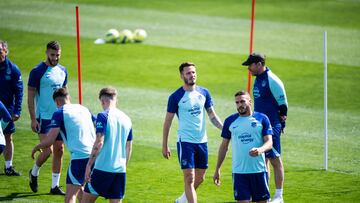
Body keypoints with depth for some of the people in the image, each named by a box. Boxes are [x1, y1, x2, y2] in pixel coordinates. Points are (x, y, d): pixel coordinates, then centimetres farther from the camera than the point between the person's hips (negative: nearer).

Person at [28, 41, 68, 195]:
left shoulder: (62, 71, 9)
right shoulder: (37, 71, -9)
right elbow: (31, 96, -8)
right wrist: (33, 119, -13)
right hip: (44, 117, -6)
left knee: (59, 151, 4)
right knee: (47, 150, -11)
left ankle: (55, 186, 11)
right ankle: (34, 173, 17)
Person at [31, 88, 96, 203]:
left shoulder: (59, 113, -3)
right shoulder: (84, 109, 17)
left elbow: (49, 141, -7)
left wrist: (36, 147, 12)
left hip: (79, 157, -7)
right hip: (93, 156, 7)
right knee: (79, 188, 26)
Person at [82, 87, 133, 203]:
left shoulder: (103, 116, -8)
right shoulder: (126, 119, 11)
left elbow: (99, 143, -15)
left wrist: (89, 164, -12)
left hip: (103, 167, -6)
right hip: (120, 170, 6)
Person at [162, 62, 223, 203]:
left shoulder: (204, 93, 6)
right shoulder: (176, 97, -7)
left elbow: (212, 116, 11)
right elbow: (168, 121, -2)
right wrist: (164, 146, -3)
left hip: (202, 141, 5)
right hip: (185, 142, -5)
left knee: (200, 178, 14)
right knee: (189, 178, -10)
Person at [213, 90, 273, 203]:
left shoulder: (262, 118, 3)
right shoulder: (230, 121, 9)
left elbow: (269, 143, -2)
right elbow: (224, 146, 15)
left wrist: (260, 150, -25)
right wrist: (217, 169, 12)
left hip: (259, 169, -1)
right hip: (239, 171, 1)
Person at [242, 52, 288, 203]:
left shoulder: (272, 80, -14)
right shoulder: (257, 80, 13)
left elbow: (283, 103, -12)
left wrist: (281, 124, -9)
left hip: (271, 126, -9)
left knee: (274, 159, -5)